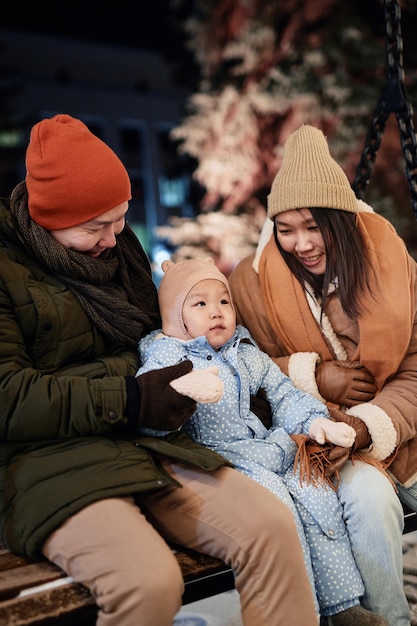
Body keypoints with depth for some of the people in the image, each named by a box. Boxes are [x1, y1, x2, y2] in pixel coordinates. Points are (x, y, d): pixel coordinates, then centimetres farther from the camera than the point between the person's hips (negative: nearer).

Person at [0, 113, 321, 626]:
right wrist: (130, 399, -17)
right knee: (149, 581, -31)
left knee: (272, 526, -17)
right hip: (48, 461, -6)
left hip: (147, 447, 6)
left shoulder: (116, 248, 18)